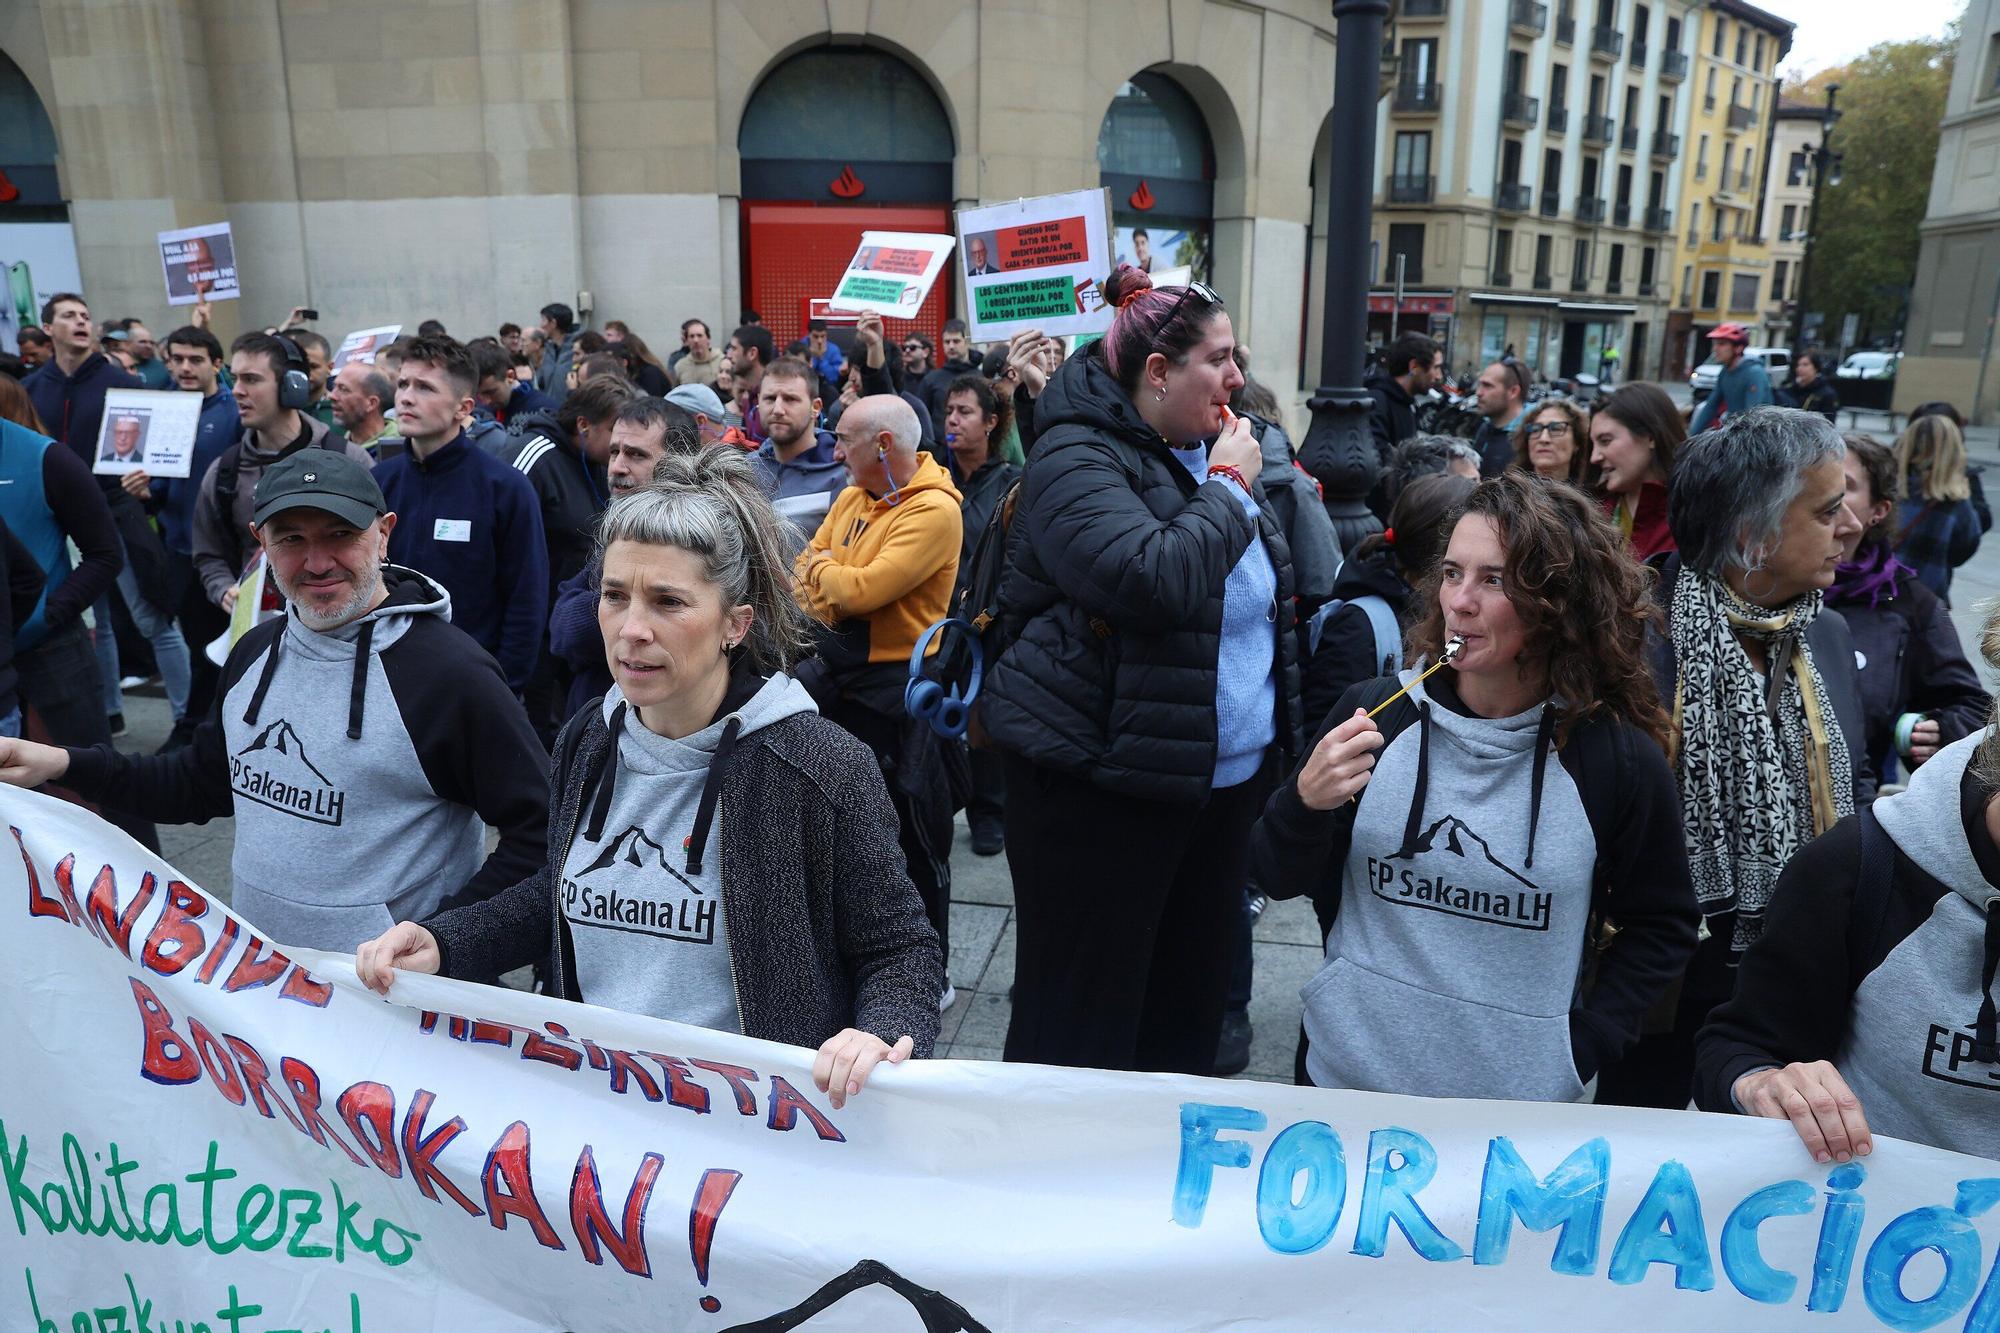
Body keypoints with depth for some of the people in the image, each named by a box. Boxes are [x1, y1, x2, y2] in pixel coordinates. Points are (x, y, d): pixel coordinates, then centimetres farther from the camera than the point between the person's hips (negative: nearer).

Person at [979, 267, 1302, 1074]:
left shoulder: (1202, 454, 12)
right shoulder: (1077, 461, -14)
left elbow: (1271, 586, 25)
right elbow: (1153, 581, -31)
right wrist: (1226, 487, -16)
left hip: (1221, 778, 9)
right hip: (1101, 787, -8)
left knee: (1190, 1003, 19)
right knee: (1083, 1014, 3)